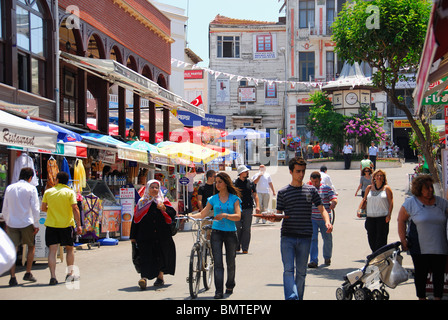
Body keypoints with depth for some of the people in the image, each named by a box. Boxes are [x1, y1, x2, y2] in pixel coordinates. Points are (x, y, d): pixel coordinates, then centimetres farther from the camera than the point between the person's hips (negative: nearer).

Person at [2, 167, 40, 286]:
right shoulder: (31, 188, -5)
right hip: (27, 223, -3)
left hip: (12, 223, 3)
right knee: (31, 247, 16)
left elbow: (5, 208, 12)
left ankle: (13, 277, -6)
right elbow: (35, 208, -7)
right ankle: (28, 273, 18)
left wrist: (6, 222, 23)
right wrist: (36, 225, 0)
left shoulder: (9, 188, 7)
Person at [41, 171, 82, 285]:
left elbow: (43, 208, 5)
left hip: (51, 225, 1)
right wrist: (78, 225, -8)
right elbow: (75, 209, -10)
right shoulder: (70, 192, -3)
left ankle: (53, 276, -9)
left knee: (52, 250, 0)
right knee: (70, 249, 17)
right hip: (67, 224, -1)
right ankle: (70, 273, 21)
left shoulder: (48, 192, 2)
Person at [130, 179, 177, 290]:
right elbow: (136, 219, 10)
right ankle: (144, 278, -26)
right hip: (145, 236, -1)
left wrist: (164, 209, -16)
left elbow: (172, 214, 3)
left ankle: (160, 276, 24)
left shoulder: (164, 201, 13)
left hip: (162, 235, 1)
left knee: (161, 255, 8)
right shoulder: (142, 203, 12)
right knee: (145, 256, -14)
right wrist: (133, 236, 7)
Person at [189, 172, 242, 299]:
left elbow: (238, 216, -10)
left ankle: (230, 286, 32)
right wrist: (190, 216, -9)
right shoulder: (213, 199, 7)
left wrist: (225, 215, -25)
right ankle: (219, 291, -10)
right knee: (218, 263, -8)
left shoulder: (234, 199, 2)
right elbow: (202, 214, 6)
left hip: (230, 233, -1)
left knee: (230, 262, 10)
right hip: (216, 232, 1)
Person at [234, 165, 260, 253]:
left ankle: (245, 248, 3)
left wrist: (257, 206, -1)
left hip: (248, 209, 2)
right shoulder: (234, 183, 3)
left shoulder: (251, 183, 10)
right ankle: (237, 247, 8)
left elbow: (255, 195, 12)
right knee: (237, 229, -5)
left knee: (246, 229, 0)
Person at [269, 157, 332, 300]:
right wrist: (273, 218, -15)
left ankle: (299, 297, 19)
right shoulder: (283, 192, 6)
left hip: (305, 237, 1)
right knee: (288, 269, -12)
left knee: (301, 271, 8)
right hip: (287, 237, -1)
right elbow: (279, 214, 8)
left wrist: (327, 222, -13)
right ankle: (291, 298, -20)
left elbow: (322, 209, 7)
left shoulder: (311, 190, 9)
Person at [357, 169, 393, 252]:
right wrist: (359, 209, 2)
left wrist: (389, 215, -10)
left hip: (382, 217, -4)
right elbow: (364, 200, 17)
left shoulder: (386, 188, 2)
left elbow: (391, 202, 0)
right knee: (371, 237, 5)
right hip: (370, 217, 4)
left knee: (381, 238, -6)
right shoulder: (369, 188, 12)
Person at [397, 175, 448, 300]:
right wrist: (403, 240, -4)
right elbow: (401, 220, 2)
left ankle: (438, 297, 12)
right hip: (419, 247, -2)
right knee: (421, 273, 4)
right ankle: (421, 297, 16)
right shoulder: (411, 203, 0)